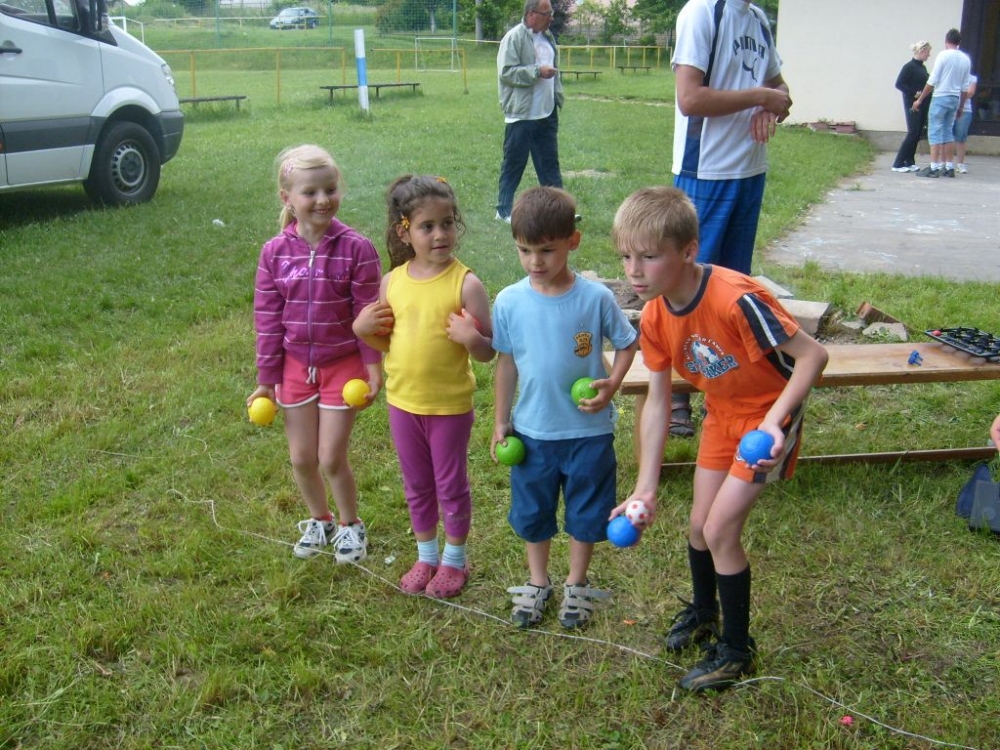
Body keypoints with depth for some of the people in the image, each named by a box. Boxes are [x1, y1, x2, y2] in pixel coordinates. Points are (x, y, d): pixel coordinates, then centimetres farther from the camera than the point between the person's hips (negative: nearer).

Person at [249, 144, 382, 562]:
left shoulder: (356, 248, -15)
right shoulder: (275, 252, -6)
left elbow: (369, 313, -9)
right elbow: (267, 319, -1)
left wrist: (373, 366, -9)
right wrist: (266, 379, 2)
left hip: (343, 364, -3)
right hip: (295, 366, 3)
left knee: (331, 458, 1)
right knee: (301, 458, 13)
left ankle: (350, 524, 28)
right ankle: (319, 519, 39)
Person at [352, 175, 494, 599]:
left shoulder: (466, 284, -16)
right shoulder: (392, 281, -3)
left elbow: (488, 353, -12)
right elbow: (386, 341, 9)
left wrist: (472, 338, -32)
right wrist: (362, 329, -9)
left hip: (450, 405, -4)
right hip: (402, 401, 4)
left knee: (451, 485, 13)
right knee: (417, 486, 20)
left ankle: (455, 559, 34)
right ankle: (426, 556, 40)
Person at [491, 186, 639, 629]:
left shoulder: (596, 298, -14)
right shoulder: (510, 302, -9)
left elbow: (628, 343, 0)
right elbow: (506, 362, 3)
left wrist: (612, 384, -17)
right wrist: (500, 422, 7)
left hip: (588, 430, -1)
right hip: (532, 430, 2)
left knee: (585, 511, 14)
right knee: (532, 511, 17)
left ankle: (577, 585, 37)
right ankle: (538, 583, 39)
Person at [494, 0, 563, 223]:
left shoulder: (548, 37, 14)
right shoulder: (513, 38, -11)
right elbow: (506, 72, -18)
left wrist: (557, 97, 18)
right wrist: (538, 71, -20)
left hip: (547, 113, 7)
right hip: (521, 114, -7)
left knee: (549, 162, 10)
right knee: (514, 163, 1)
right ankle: (504, 210, 10)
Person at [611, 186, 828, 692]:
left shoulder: (736, 299, -35)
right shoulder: (655, 318, -13)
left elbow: (813, 354, -27)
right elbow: (657, 401, -5)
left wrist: (773, 421, -37)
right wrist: (645, 488, -6)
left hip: (769, 415, -6)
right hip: (722, 414, 7)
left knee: (720, 528, -9)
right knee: (700, 523, 15)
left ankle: (737, 649, 13)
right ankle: (704, 611, 45)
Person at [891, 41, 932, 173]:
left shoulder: (923, 68, 15)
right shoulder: (909, 67, -9)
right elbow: (899, 84, -15)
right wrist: (914, 93, -22)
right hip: (912, 104, -8)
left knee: (917, 134, 7)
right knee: (912, 133, -9)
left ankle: (909, 162, 13)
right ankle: (898, 164, -5)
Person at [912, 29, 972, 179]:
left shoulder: (943, 55, -9)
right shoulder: (965, 59, 8)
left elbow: (932, 81, -12)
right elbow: (965, 87, 11)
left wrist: (920, 99, -6)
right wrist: (961, 106, 20)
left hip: (940, 97, -6)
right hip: (955, 99, 6)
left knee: (935, 132, -4)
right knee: (948, 132, 13)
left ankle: (934, 168, -8)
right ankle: (949, 167, 14)